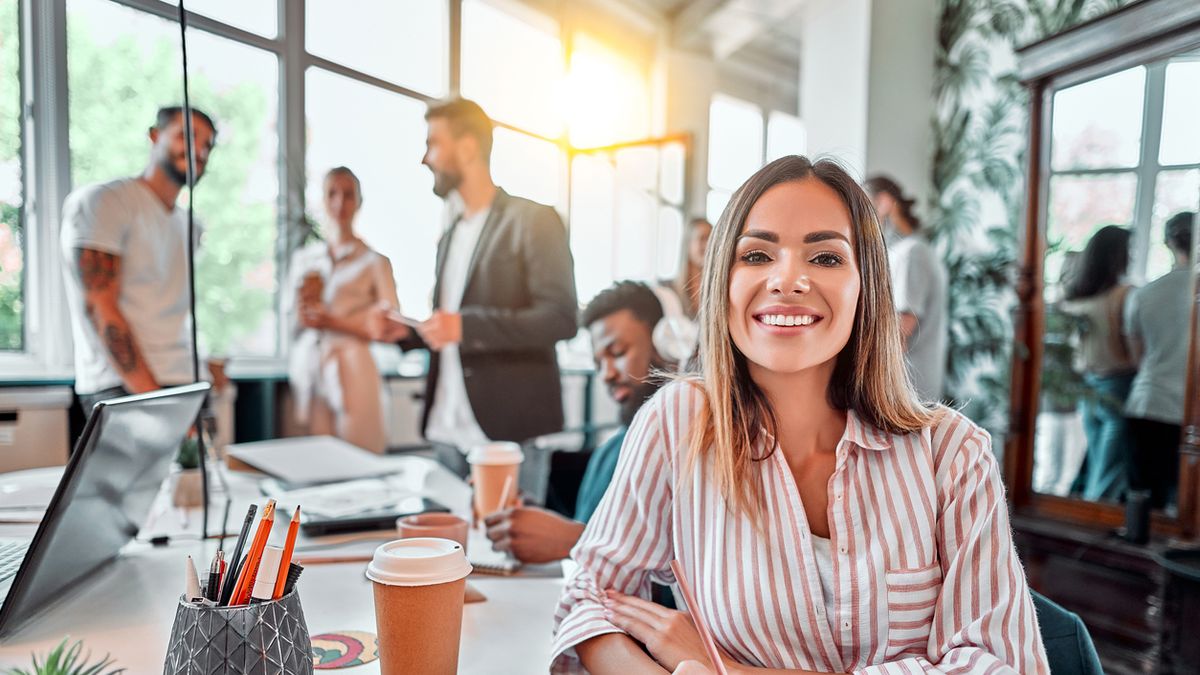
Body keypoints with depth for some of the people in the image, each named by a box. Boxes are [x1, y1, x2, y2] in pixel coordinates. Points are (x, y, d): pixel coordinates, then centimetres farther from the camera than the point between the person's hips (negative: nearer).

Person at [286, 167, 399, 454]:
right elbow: (293, 322, 17)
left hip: (351, 372, -3)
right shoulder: (303, 258, 15)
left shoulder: (373, 260, 1)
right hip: (307, 371, 4)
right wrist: (303, 301, -4)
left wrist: (334, 322, -12)